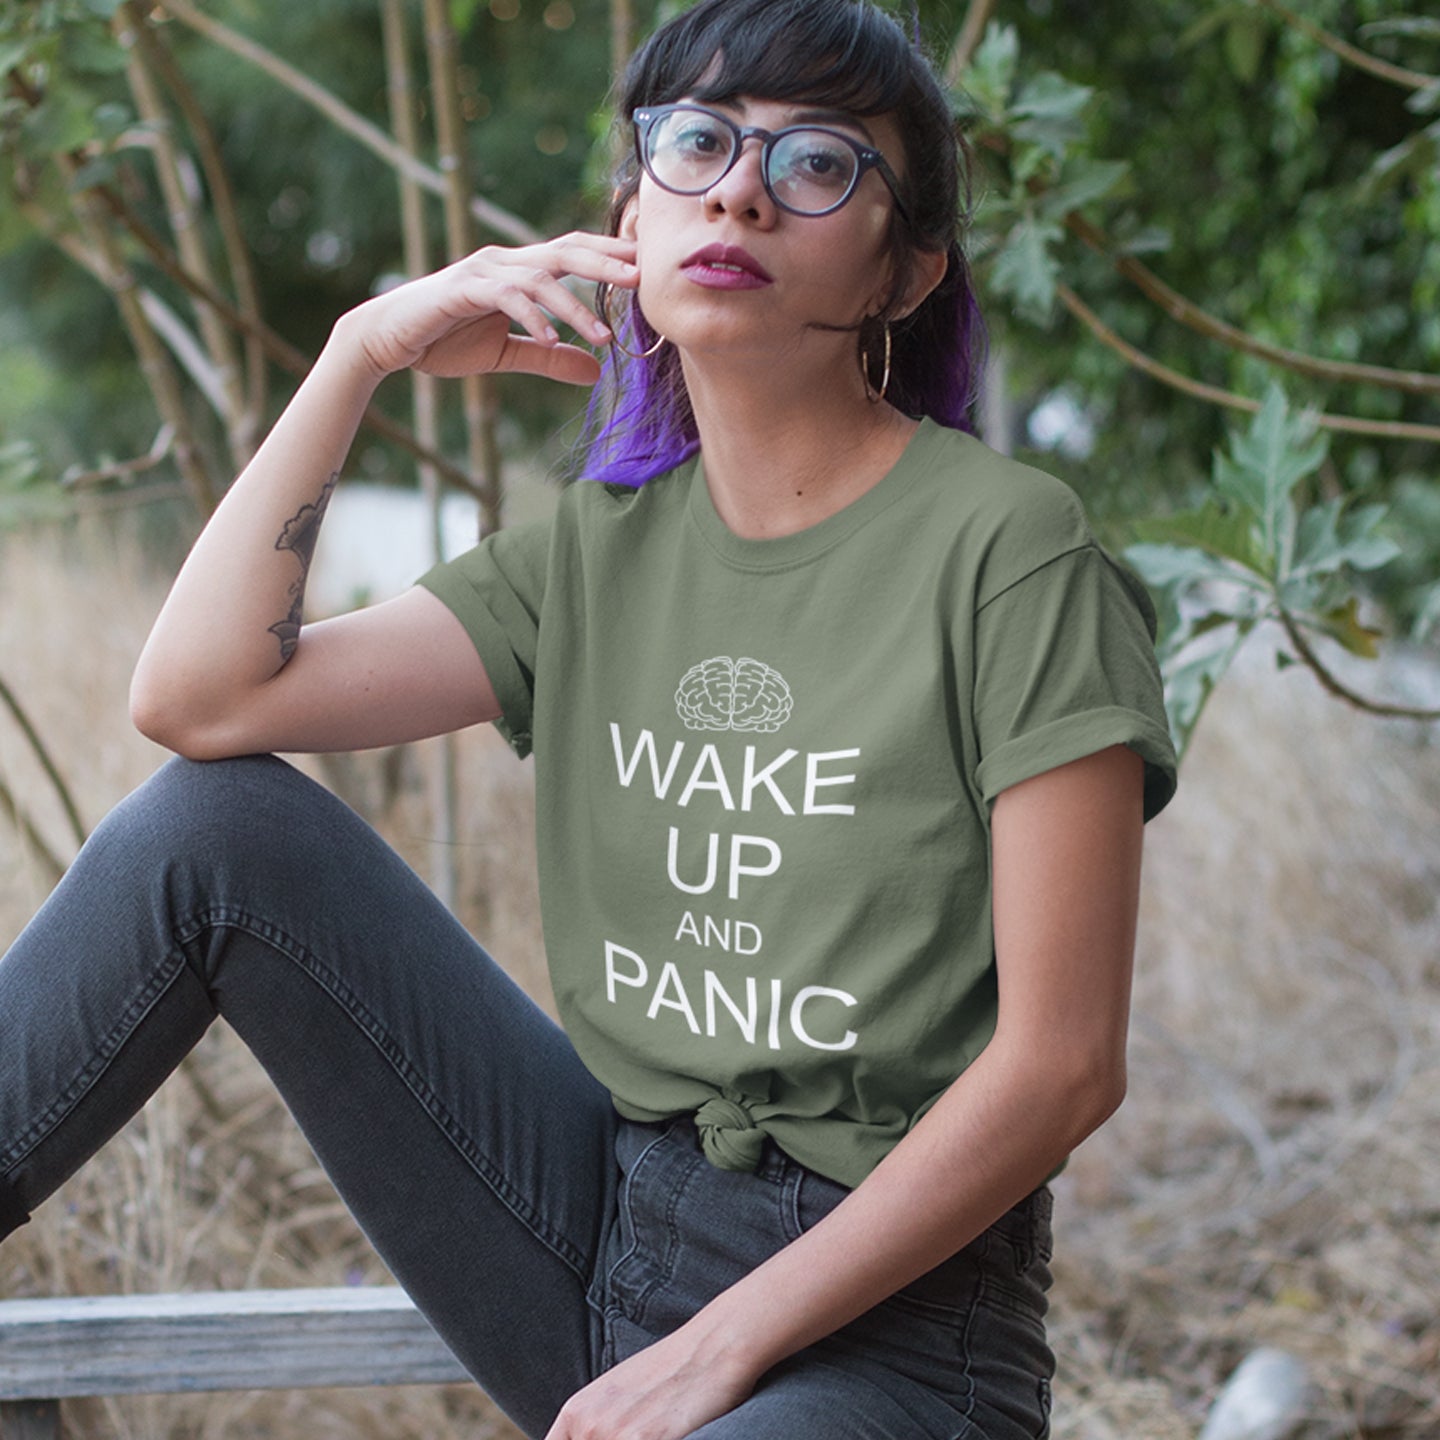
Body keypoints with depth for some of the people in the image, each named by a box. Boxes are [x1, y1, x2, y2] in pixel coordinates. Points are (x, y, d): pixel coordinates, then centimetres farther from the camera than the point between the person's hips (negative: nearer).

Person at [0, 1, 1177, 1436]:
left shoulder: (1006, 550, -11)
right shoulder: (605, 547, 7)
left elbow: (1061, 1061, -14)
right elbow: (199, 695, -1)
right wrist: (360, 353, -3)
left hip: (880, 1308, -5)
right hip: (600, 1225, 6)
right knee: (216, 823, -7)